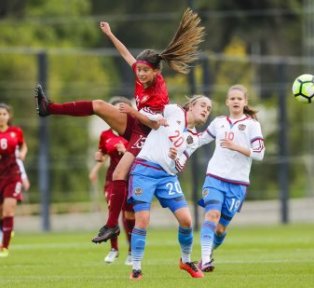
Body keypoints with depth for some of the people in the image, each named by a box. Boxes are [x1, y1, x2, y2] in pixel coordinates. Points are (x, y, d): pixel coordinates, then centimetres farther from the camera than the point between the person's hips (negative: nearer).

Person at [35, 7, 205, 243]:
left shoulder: (160, 95, -29)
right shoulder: (143, 76, -9)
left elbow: (155, 124, -29)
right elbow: (127, 55, 5)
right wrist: (110, 34, 8)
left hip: (144, 135, -8)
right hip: (133, 124, 8)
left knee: (119, 174, -17)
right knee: (98, 105, -7)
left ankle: (112, 225, -12)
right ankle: (50, 109, -2)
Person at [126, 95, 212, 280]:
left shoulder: (193, 138, 14)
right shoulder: (173, 112, 2)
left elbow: (179, 167, 8)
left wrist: (175, 158, -10)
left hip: (168, 176, 5)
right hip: (144, 171, -5)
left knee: (186, 219, -6)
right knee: (142, 220, -13)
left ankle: (186, 260, 19)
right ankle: (136, 268, 0)